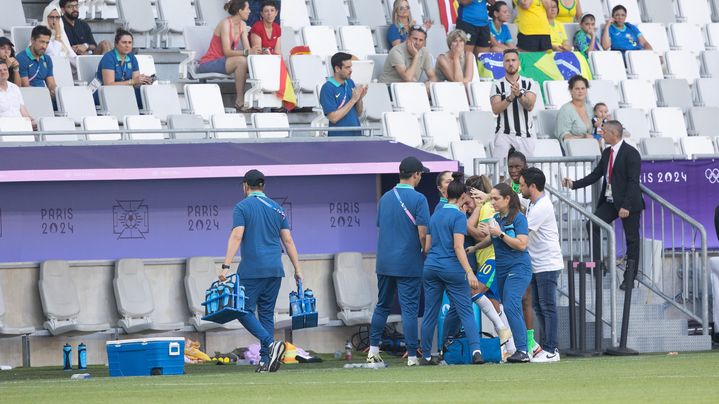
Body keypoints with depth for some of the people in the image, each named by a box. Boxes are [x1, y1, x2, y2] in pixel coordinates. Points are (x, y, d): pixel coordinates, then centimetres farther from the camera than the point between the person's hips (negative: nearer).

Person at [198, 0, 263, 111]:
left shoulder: (242, 25, 6)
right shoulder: (225, 24, -18)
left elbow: (247, 49, -2)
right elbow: (227, 52, -26)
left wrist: (254, 51, -25)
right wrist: (247, 52, -38)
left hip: (222, 62, 7)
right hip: (209, 63, -7)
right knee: (241, 61, -32)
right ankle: (240, 101, -27)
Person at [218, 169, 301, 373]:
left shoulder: (242, 207, -2)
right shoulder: (276, 209, 13)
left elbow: (236, 237, -12)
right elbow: (288, 240, 10)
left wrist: (226, 266, -15)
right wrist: (297, 269, 12)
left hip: (252, 270, -5)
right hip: (275, 269, 5)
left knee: (244, 310, -2)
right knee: (267, 313, 10)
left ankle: (270, 343, -23)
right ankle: (266, 360, 4)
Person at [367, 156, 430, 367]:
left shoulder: (385, 198, 9)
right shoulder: (418, 199, -10)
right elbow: (423, 233, -14)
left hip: (384, 262, 5)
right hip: (409, 263, -5)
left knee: (382, 306, 16)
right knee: (409, 308, -3)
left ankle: (373, 350, 15)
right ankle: (412, 356, -4)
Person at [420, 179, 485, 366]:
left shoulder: (435, 215, 14)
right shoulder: (459, 216, -6)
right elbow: (458, 246, -15)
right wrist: (469, 272, -19)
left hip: (431, 267, 6)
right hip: (452, 268, -6)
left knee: (430, 314, 9)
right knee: (466, 312, -5)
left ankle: (426, 356, 12)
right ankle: (476, 350, -18)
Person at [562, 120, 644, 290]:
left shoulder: (631, 153, -13)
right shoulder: (607, 153, 11)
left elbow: (633, 181, -17)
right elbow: (595, 175, 14)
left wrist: (626, 206, -23)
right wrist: (574, 184, 4)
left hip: (628, 202, -7)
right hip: (609, 202, 7)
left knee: (631, 239, 2)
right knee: (593, 225, -10)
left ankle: (629, 278, 6)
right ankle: (596, 264, -9)